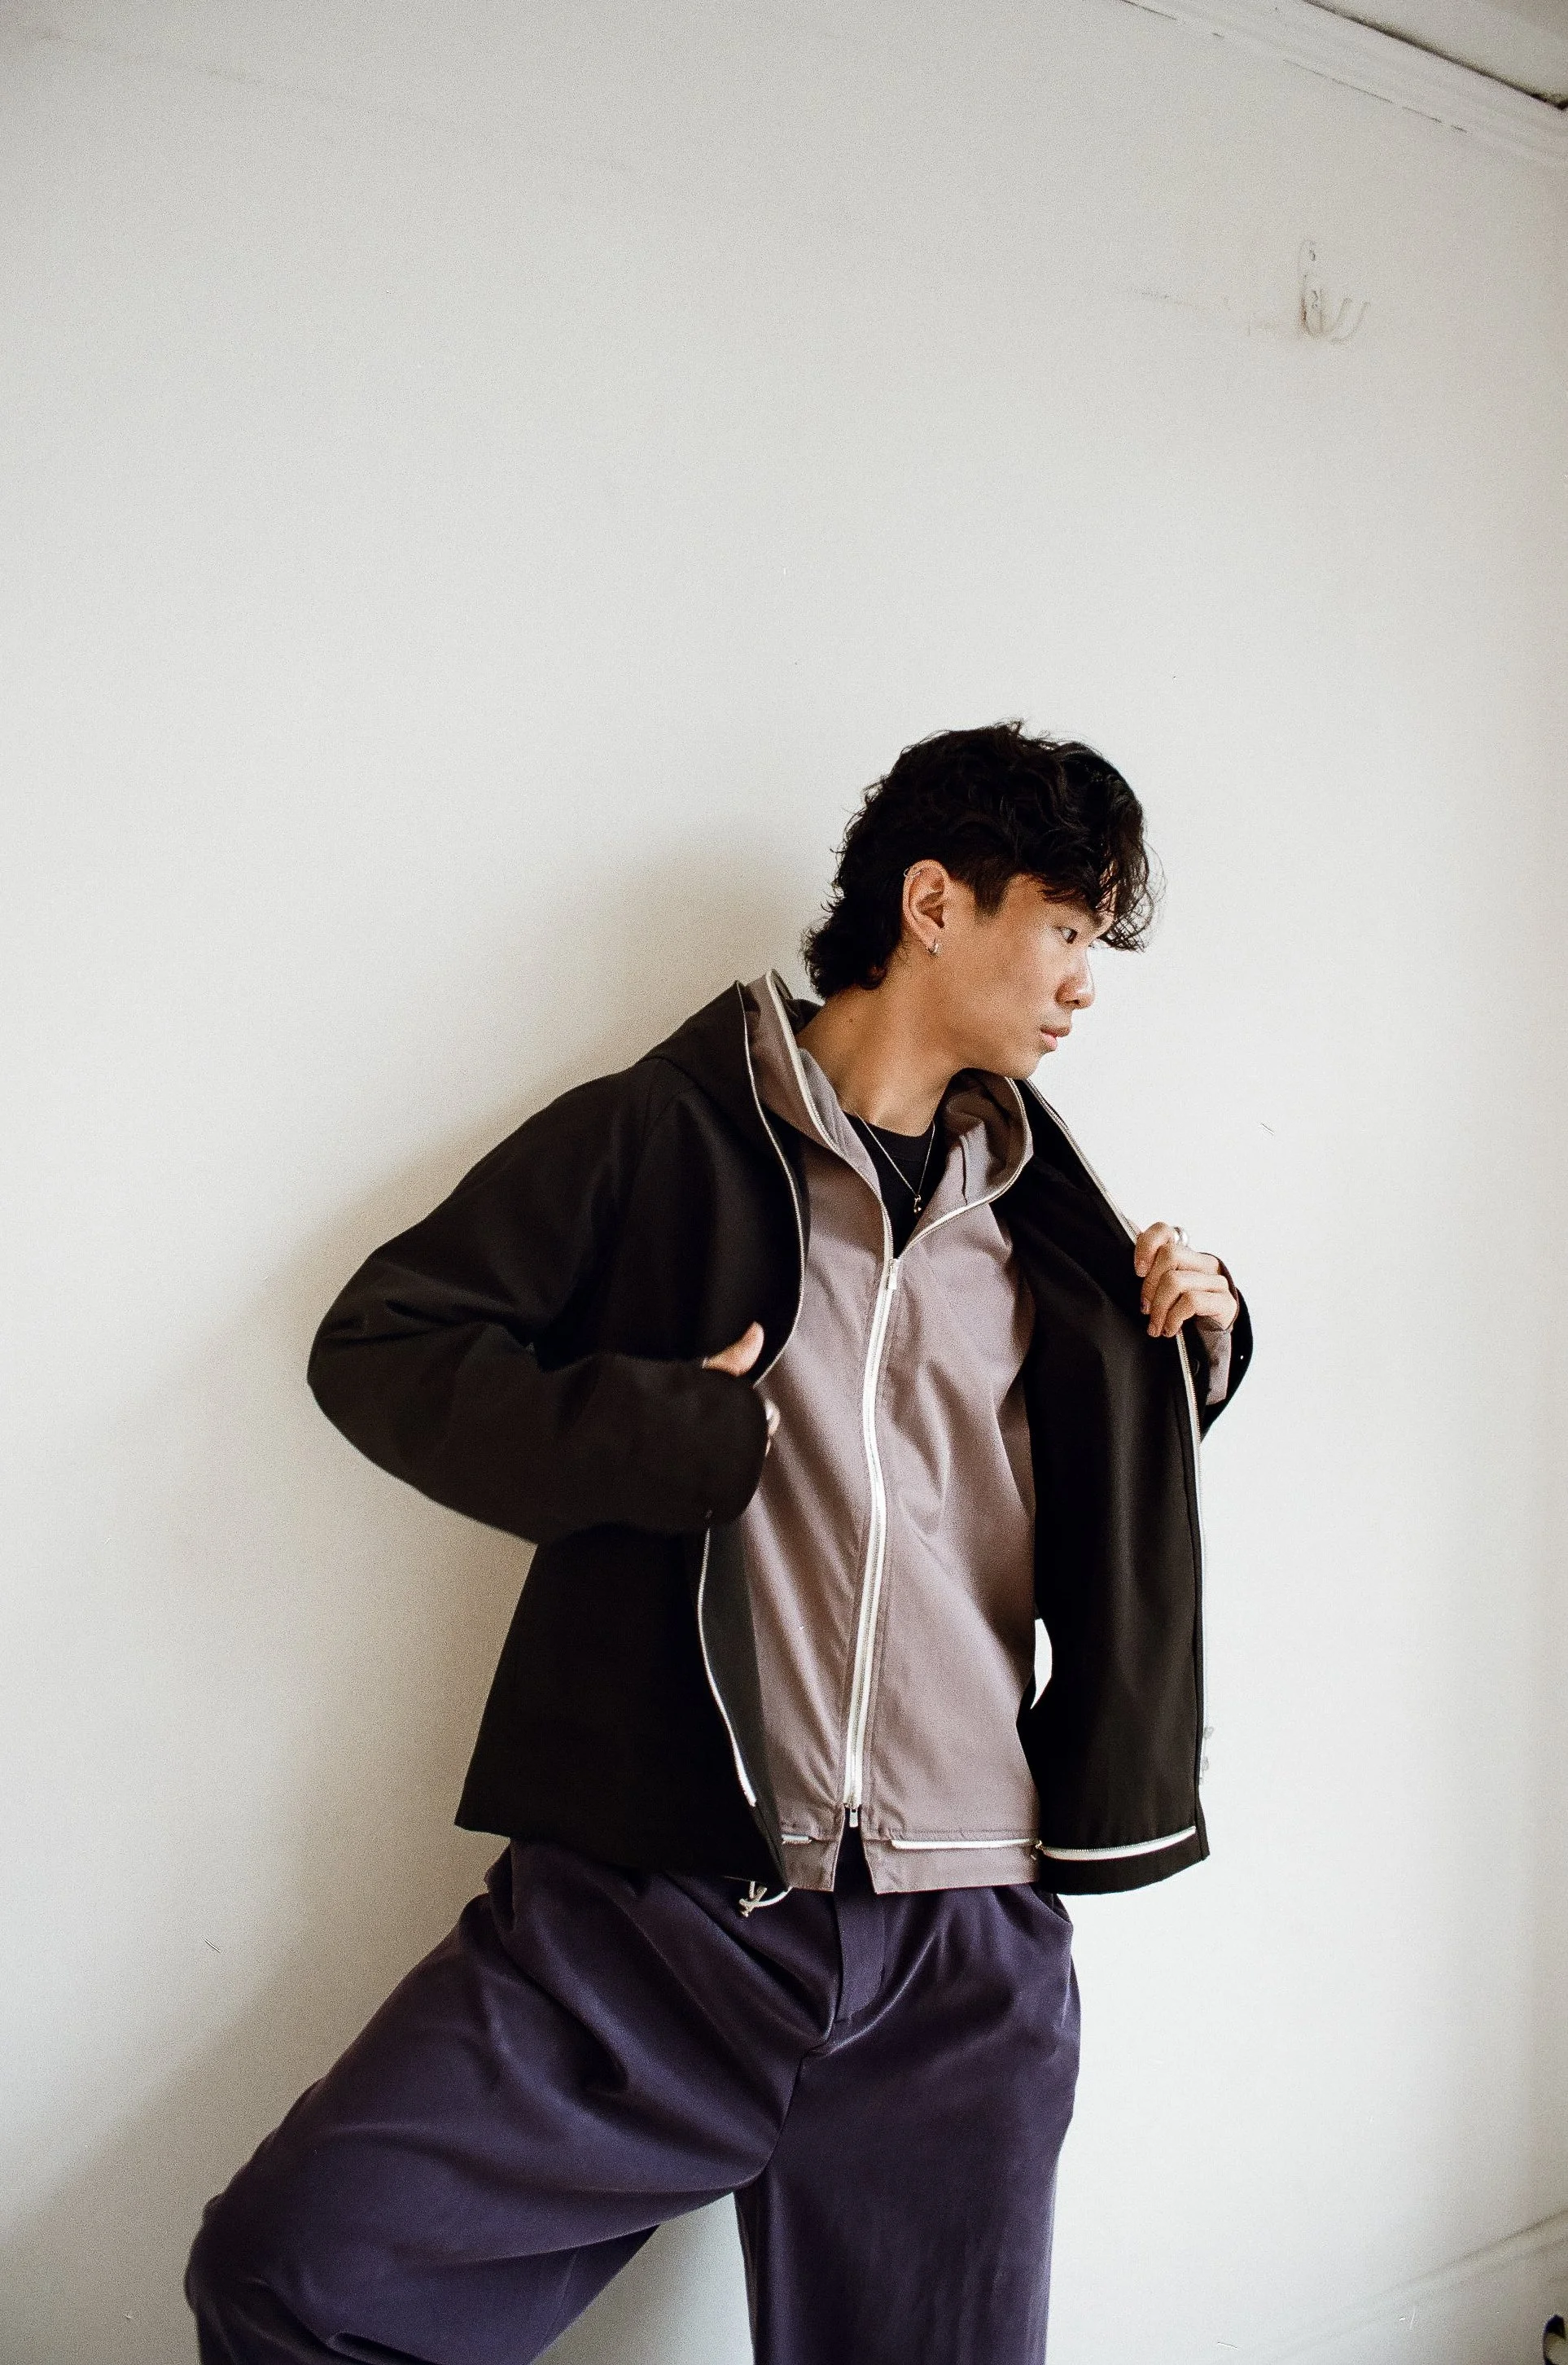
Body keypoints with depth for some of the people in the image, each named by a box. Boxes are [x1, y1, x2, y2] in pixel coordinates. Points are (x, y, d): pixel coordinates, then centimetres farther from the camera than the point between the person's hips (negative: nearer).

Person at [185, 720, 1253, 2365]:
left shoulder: (1041, 1215, 15)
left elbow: (1109, 1493, 29)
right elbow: (378, 1340, -3)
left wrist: (1197, 1344, 10)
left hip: (967, 1966, 5)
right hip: (647, 1917, -4)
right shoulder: (662, 1138, -2)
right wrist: (663, 1433, -14)